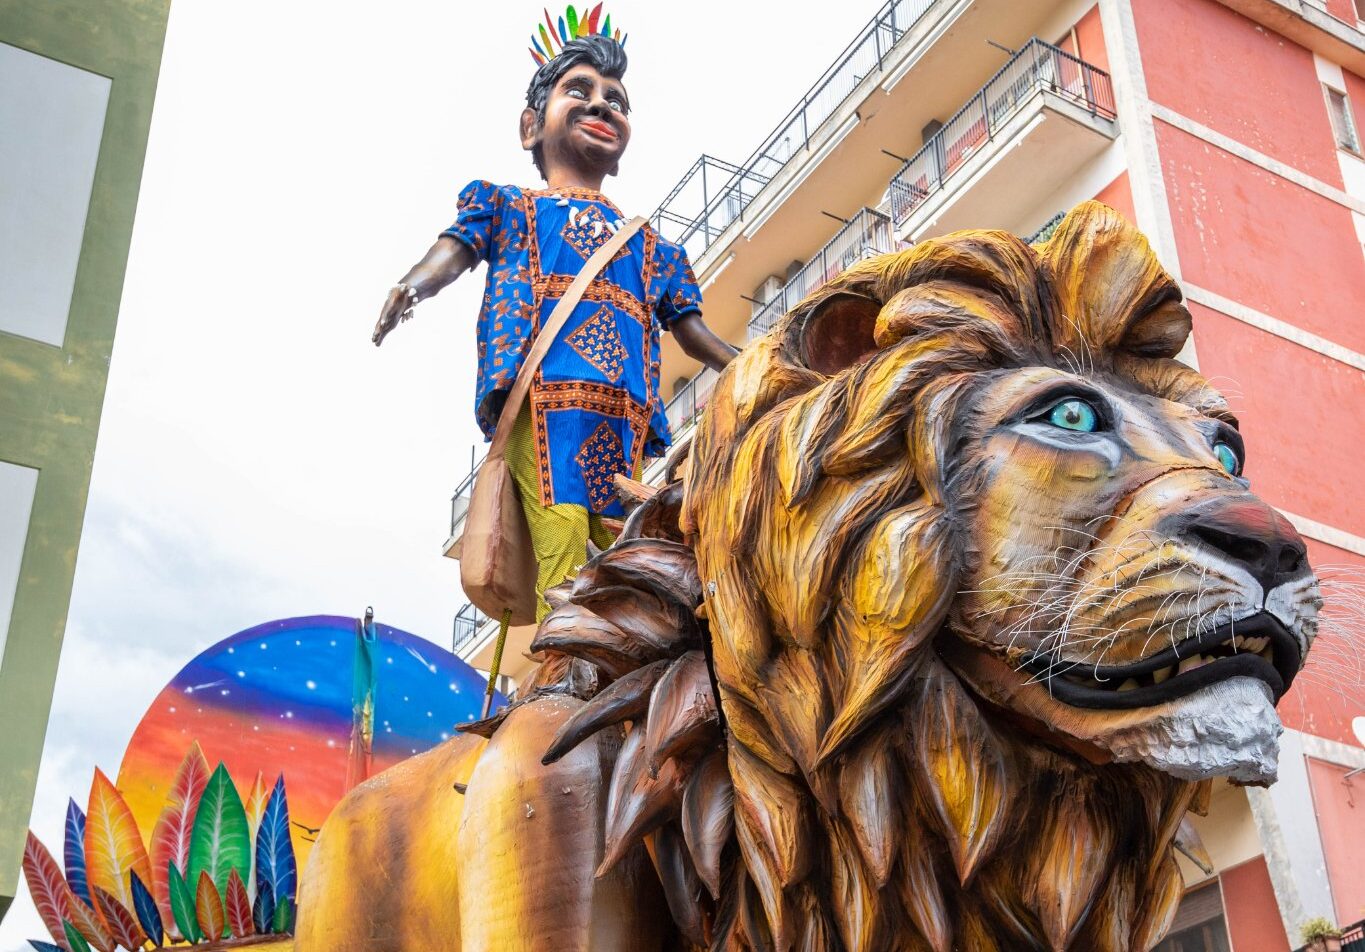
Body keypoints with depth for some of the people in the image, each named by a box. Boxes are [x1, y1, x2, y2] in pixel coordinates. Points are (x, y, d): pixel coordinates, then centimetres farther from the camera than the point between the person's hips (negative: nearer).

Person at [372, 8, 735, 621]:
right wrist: (413, 285, -16)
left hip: (628, 416, 4)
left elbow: (693, 334, 32)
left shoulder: (649, 247, 35)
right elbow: (453, 251, 8)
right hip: (541, 395, -3)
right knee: (561, 553, -23)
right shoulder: (506, 206, 26)